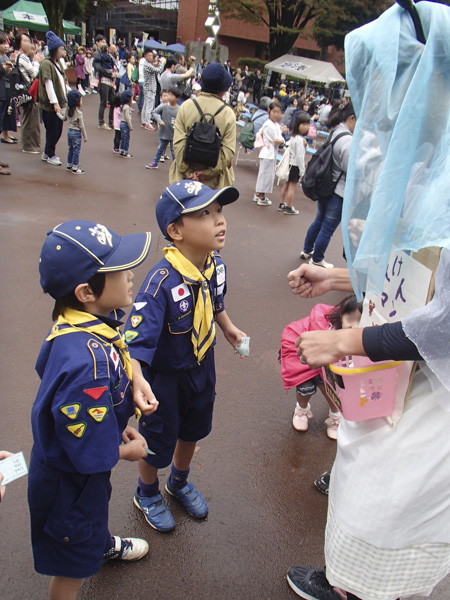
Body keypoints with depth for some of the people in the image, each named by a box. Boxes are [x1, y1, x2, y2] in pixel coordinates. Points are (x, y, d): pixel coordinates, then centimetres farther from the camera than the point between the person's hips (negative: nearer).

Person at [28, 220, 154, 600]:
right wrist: (129, 450, -14)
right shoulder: (86, 361, -44)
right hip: (71, 479, -9)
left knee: (99, 502, 39)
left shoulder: (94, 320, -16)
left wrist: (121, 426, -1)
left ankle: (104, 544, 69)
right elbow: (90, 449, -34)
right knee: (74, 564, 19)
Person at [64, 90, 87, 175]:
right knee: (76, 150, 0)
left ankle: (69, 165, 26)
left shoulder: (68, 109, 2)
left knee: (71, 149, 18)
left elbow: (64, 118, 15)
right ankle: (75, 168, 4)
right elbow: (81, 126, -15)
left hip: (69, 131, 7)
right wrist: (85, 136, -8)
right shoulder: (79, 112, -18)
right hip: (76, 132, -7)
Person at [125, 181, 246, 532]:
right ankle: (148, 494, 50)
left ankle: (179, 483, 59)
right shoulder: (162, 282, -35)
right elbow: (136, 336, -38)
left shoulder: (215, 264, -12)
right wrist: (137, 379, -54)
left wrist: (228, 328, 23)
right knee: (158, 441, 17)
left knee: (193, 430, 27)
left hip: (202, 365, 7)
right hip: (165, 376, -6)